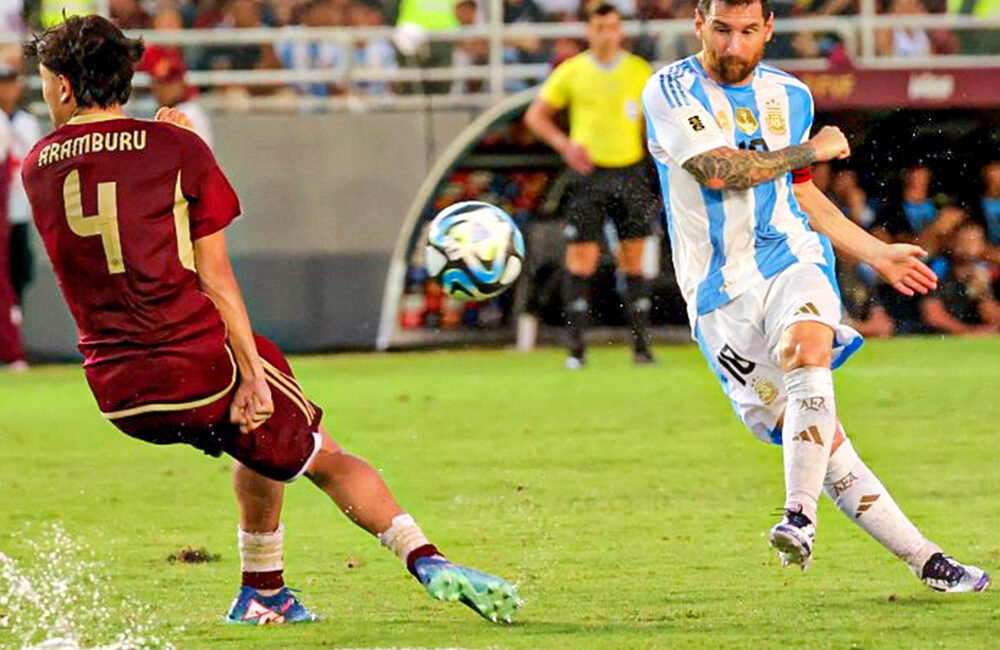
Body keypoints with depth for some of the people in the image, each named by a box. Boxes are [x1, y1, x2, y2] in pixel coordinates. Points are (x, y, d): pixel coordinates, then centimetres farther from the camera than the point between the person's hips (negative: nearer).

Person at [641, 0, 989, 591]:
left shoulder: (791, 96, 12)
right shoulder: (671, 92, -4)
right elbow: (718, 170, -18)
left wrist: (878, 254, 29)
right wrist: (813, 149, -7)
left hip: (792, 260, 2)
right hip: (720, 295, -2)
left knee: (806, 349, -34)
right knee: (821, 440, -8)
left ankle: (801, 514, -37)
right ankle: (926, 561, -4)